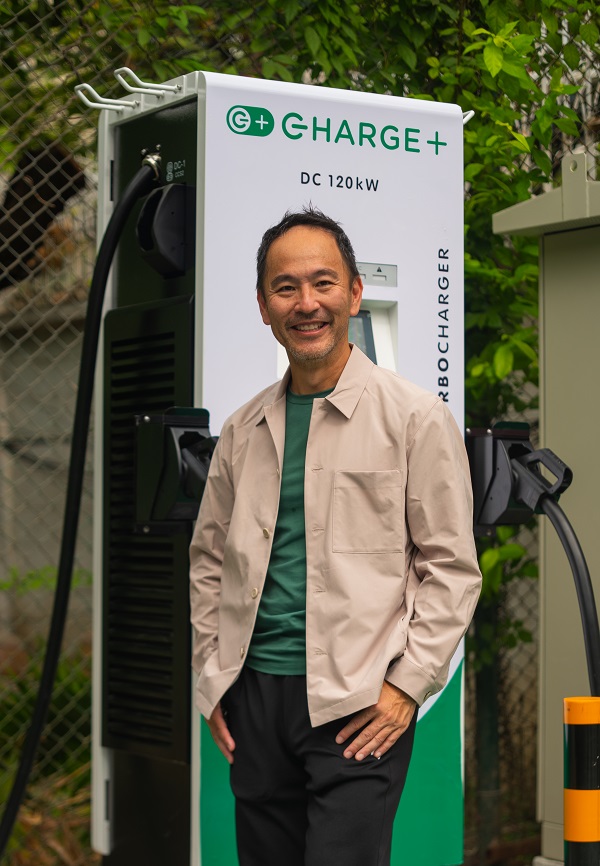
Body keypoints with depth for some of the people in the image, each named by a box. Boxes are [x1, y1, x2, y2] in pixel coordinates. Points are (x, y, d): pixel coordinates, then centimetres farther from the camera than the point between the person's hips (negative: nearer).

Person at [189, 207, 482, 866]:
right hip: (254, 699, 5)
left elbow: (451, 568, -3)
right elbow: (208, 561, 19)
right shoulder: (243, 429, 11)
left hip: (358, 710, -5)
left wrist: (407, 687, -9)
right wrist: (212, 680, 11)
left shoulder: (415, 417, -3)